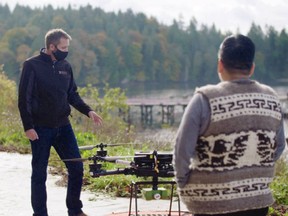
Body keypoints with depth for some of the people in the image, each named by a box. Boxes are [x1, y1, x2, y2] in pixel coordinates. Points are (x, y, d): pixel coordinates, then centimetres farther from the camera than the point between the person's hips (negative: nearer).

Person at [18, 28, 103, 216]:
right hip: (41, 129, -5)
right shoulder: (32, 66, -9)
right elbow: (24, 99, -9)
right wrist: (28, 127, -14)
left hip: (63, 126, 5)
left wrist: (88, 111, 0)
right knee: (39, 173, 3)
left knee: (76, 167, 3)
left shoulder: (66, 66, 7)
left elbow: (73, 95, 15)